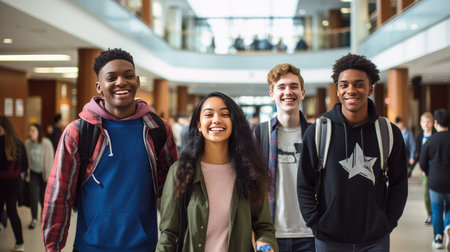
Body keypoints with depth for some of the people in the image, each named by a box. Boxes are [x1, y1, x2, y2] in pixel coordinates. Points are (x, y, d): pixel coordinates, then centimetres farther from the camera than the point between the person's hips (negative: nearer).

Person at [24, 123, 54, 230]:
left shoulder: (46, 143, -17)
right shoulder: (27, 143, -9)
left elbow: (49, 160, -13)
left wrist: (48, 176, -10)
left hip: (44, 173, -2)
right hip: (34, 173, 2)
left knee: (44, 196, 6)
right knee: (33, 196, -6)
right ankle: (34, 219, 13)